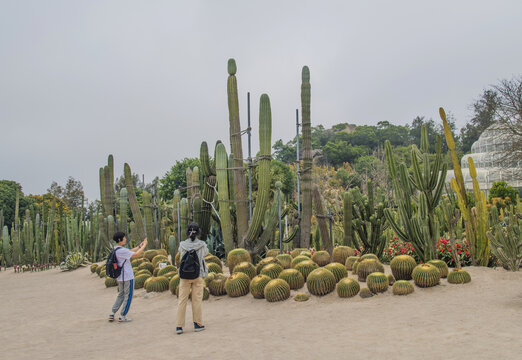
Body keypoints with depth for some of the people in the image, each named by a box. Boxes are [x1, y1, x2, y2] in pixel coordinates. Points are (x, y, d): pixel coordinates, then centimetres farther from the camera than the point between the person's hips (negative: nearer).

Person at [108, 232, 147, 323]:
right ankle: (122, 316, 9)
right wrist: (144, 245, -9)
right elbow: (136, 254, -20)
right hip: (128, 277, -9)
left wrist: (140, 246, 11)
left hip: (120, 277, 9)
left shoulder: (115, 249, 8)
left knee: (121, 295, 20)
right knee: (128, 296, 3)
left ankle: (112, 314, 19)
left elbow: (130, 251, 15)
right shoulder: (121, 250, -22)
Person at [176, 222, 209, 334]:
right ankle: (198, 324, 16)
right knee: (197, 300, 9)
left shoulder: (182, 245, -6)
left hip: (184, 276, 1)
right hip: (198, 276, -1)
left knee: (182, 300, 6)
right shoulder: (202, 245, -9)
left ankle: (179, 326, 7)